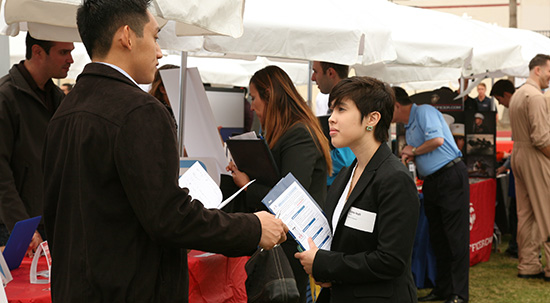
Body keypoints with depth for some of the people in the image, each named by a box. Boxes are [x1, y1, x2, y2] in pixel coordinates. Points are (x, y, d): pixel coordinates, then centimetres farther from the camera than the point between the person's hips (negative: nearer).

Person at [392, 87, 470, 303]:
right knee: (437, 238, 11)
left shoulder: (424, 112, -8)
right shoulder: (409, 127, 19)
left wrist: (413, 151, -7)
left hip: (451, 176, -10)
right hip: (431, 182, 10)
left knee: (456, 237, -8)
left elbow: (437, 139, -22)